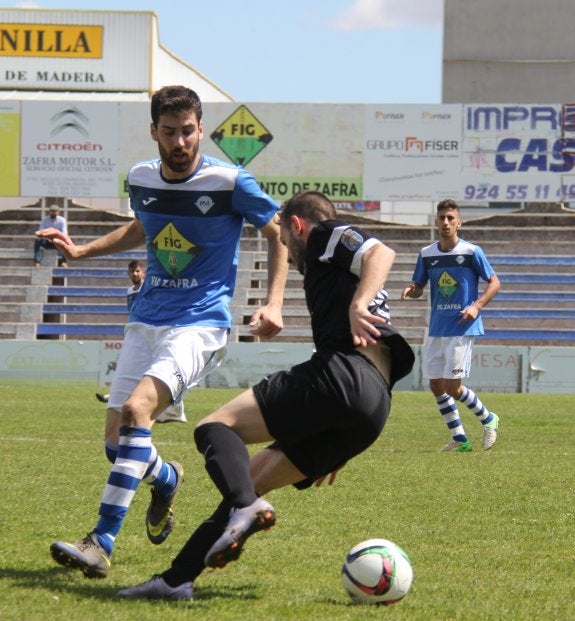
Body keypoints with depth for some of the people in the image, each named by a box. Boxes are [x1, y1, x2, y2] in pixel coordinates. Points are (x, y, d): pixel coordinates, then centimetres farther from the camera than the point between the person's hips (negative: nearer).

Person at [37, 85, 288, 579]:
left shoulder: (230, 182, -11)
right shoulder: (141, 180, 5)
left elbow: (278, 234, 2)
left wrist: (274, 303, -8)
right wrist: (80, 251, 17)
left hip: (201, 322, -6)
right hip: (146, 320, 6)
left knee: (137, 408, -28)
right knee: (116, 440, 1)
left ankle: (101, 543, -30)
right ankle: (166, 479, 38)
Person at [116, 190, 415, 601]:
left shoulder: (326, 236, 12)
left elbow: (382, 253, -11)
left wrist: (358, 305, -28)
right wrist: (338, 451, 39)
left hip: (343, 373, -9)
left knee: (216, 426, -14)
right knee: (251, 478, 12)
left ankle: (245, 507, -40)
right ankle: (177, 579, 8)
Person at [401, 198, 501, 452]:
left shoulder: (471, 252, -6)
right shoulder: (426, 254, 7)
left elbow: (494, 282, -1)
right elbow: (419, 287, 16)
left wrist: (477, 306, -15)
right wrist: (411, 290, -9)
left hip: (462, 328, -6)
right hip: (436, 329, 6)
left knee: (452, 387, -11)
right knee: (436, 386, 3)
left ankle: (488, 419, 14)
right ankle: (459, 440, 14)